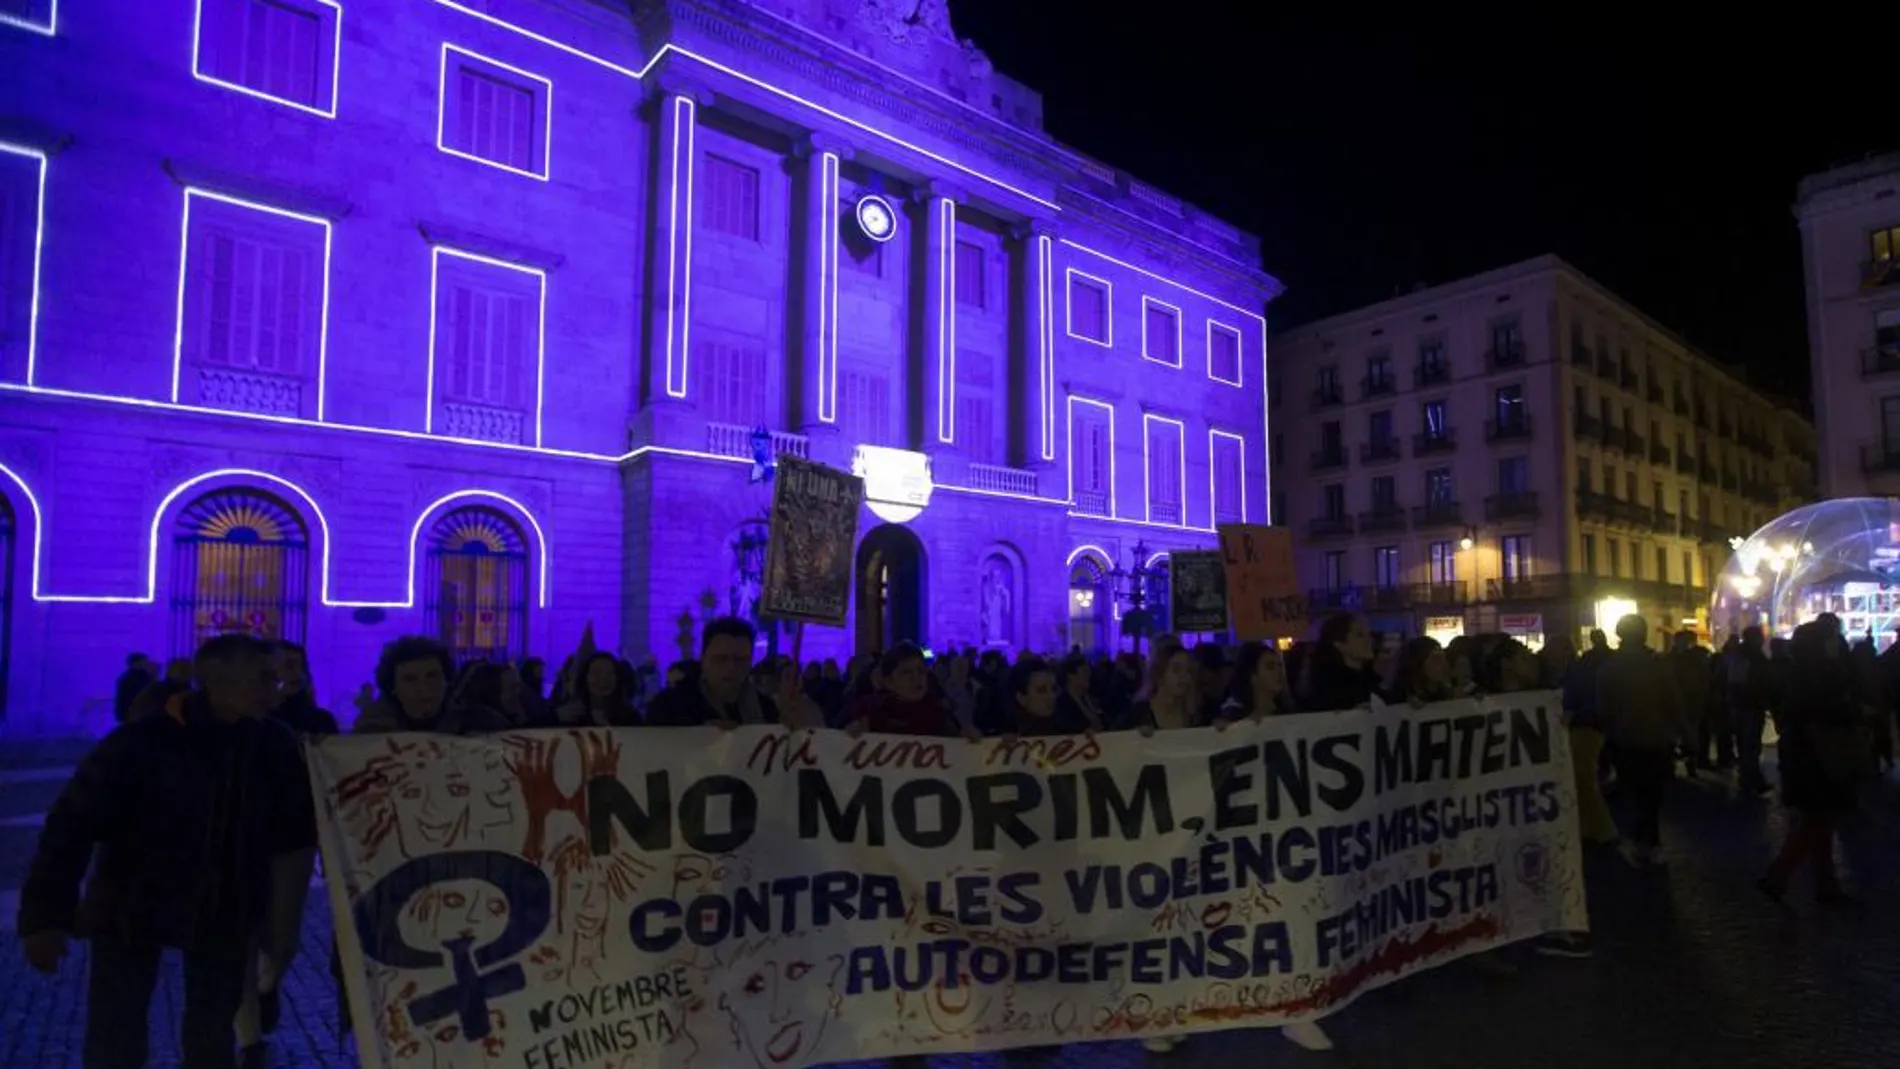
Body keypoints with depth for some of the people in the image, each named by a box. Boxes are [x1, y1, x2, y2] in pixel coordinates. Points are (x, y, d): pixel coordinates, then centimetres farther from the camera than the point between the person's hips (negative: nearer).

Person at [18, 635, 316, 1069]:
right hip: (133, 905, -2)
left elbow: (292, 840, -5)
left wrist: (284, 925, -3)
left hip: (225, 910, 3)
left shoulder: (276, 747, -13)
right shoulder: (143, 741, -22)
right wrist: (46, 917, -20)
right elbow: (72, 825, -18)